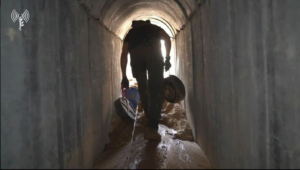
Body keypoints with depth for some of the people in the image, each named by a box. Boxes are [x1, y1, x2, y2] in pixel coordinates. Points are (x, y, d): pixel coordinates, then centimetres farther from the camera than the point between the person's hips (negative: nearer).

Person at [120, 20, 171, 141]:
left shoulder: (131, 32, 37)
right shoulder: (153, 27, 37)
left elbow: (124, 54, 23)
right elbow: (167, 38, 14)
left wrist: (124, 77, 23)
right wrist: (167, 58, 14)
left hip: (135, 54, 2)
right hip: (153, 51, -2)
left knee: (143, 89, 17)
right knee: (156, 90, -4)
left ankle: (150, 121, 30)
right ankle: (151, 128, -12)